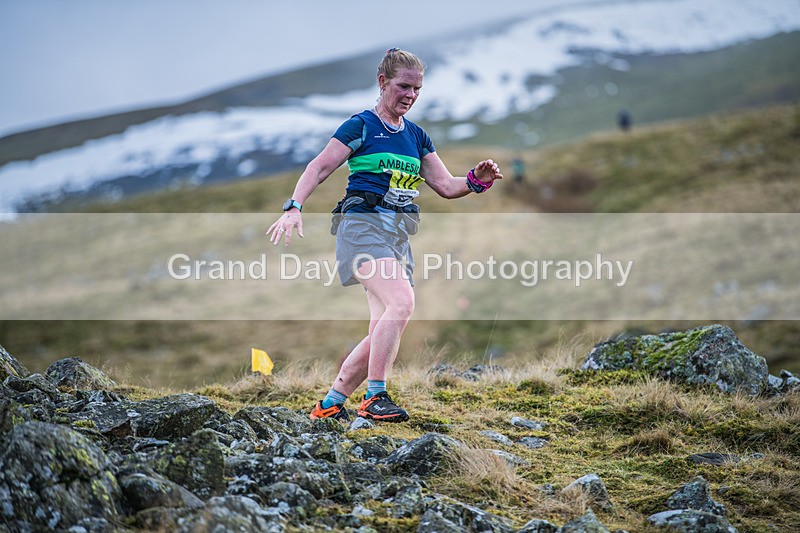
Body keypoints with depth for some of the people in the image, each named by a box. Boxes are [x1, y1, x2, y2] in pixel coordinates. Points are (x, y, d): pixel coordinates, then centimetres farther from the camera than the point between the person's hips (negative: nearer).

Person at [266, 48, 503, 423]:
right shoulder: (361, 126, -1)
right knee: (402, 302, -27)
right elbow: (319, 168, -7)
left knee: (383, 331, 0)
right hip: (363, 223, -7)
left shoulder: (417, 136, 18)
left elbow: (446, 186, 15)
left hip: (398, 235, 7)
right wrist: (294, 207, -21)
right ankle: (374, 397, -20)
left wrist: (476, 180, -6)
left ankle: (329, 405, 12)